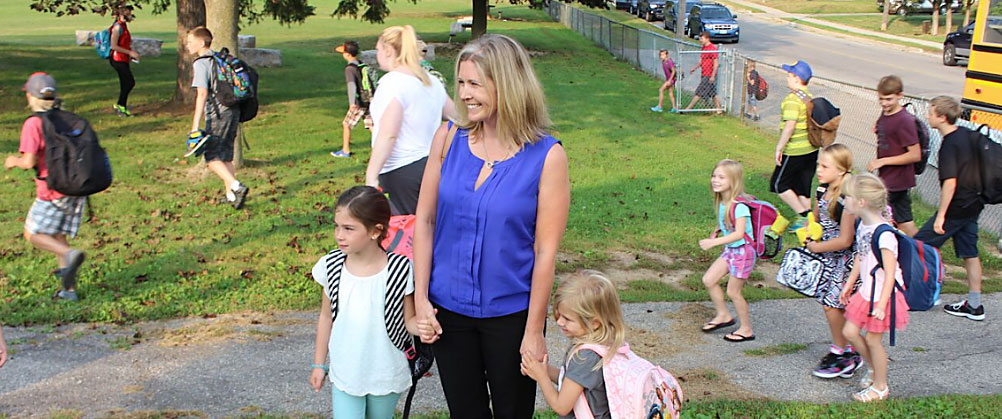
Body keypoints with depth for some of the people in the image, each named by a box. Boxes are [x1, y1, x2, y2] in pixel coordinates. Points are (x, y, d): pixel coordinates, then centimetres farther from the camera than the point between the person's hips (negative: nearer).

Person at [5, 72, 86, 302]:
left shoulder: (33, 123, -11)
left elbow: (29, 162, -15)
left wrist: (13, 161, 6)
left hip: (53, 190, -6)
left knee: (33, 234, 8)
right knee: (57, 236, 15)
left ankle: (70, 255, -17)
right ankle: (69, 289, 11)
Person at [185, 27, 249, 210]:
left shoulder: (201, 63, -10)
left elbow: (202, 93, -19)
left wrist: (195, 124, -21)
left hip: (218, 114, -8)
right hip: (233, 111, 8)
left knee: (212, 157, -3)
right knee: (226, 156, 15)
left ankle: (237, 187, -17)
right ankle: (231, 195, 16)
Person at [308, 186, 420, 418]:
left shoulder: (399, 270, -18)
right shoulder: (331, 267, -8)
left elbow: (408, 320, -10)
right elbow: (326, 316, 4)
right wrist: (319, 364, 10)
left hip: (386, 376, -1)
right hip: (344, 375, 2)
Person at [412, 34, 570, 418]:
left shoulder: (547, 156, -15)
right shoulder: (448, 139, -5)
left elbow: (546, 252, -13)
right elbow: (425, 220, 0)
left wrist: (534, 331, -10)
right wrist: (421, 299, -3)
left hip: (511, 313, -2)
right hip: (448, 310, 3)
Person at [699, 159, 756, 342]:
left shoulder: (739, 206, -25)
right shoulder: (721, 202, 0)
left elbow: (739, 234, -30)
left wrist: (714, 242, -34)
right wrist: (716, 232, -2)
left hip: (743, 251, -8)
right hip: (730, 250, 8)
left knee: (733, 291, 1)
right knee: (708, 280, 8)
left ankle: (746, 330, 20)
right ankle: (723, 315, 27)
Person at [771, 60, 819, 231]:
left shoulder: (793, 99, -18)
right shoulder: (810, 97, 9)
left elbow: (789, 126, -25)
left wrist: (779, 147, -19)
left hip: (795, 151, -9)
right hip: (811, 149, 9)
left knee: (779, 184, 3)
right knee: (802, 187, 16)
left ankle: (804, 215, 0)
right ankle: (807, 218, 18)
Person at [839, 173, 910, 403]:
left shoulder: (884, 234, -26)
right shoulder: (863, 225, 1)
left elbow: (890, 272, -23)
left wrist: (882, 304, -22)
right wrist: (849, 284, 21)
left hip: (882, 295, -8)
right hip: (865, 292, 8)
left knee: (872, 339, 5)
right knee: (849, 331, 9)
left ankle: (880, 386, 25)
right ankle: (873, 368, 33)